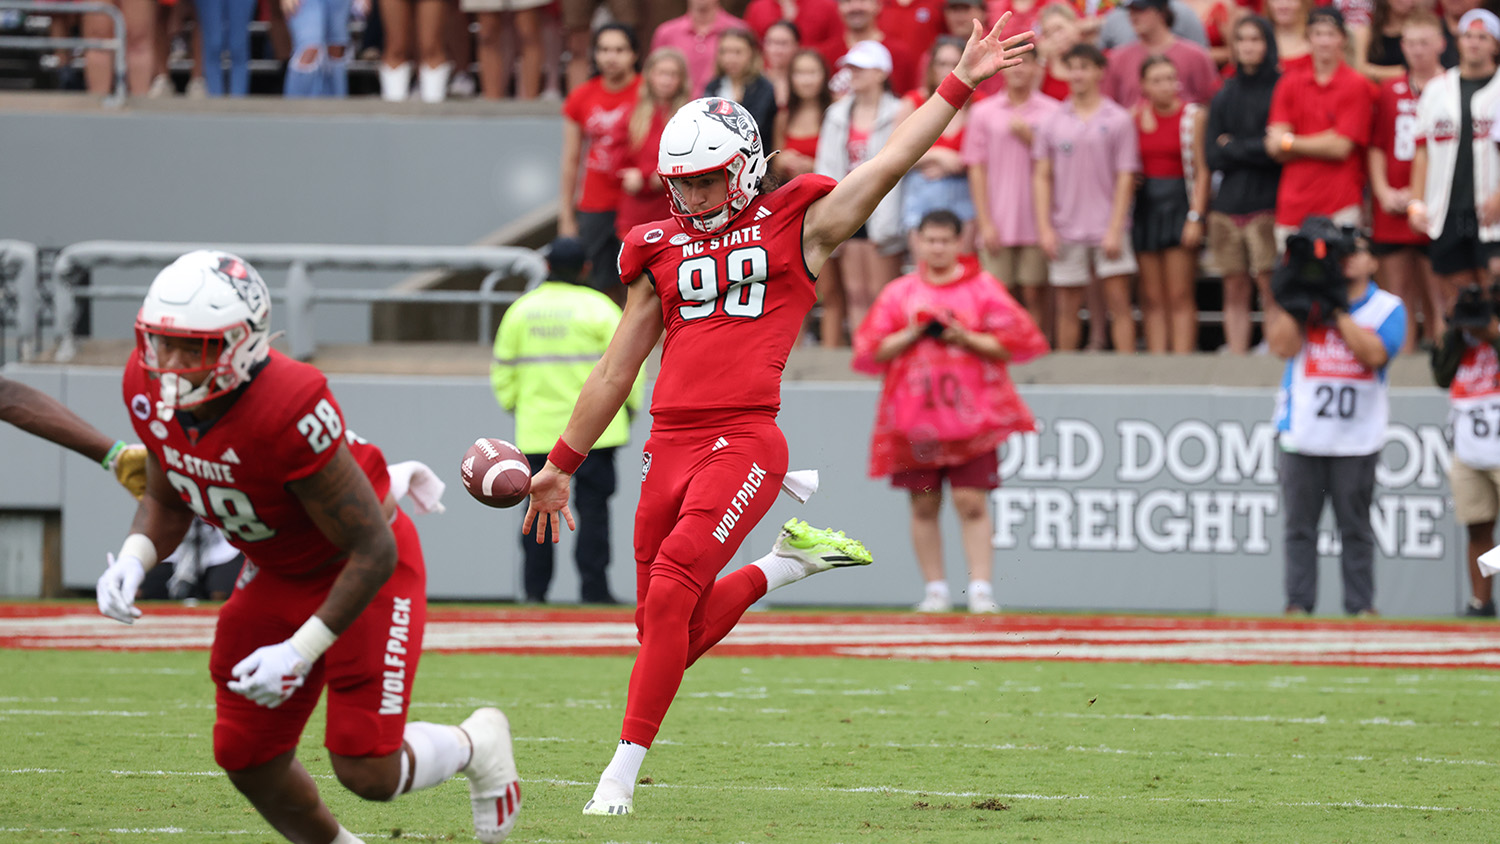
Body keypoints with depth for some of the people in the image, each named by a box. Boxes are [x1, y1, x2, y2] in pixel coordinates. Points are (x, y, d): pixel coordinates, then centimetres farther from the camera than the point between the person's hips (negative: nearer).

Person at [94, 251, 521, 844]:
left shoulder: (288, 411, -38)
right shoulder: (150, 387, -16)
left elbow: (374, 551, -30)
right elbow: (166, 500, 4)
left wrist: (300, 652, -31)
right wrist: (134, 560, -17)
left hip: (363, 572, -7)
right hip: (277, 572, 7)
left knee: (367, 773, -7)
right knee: (247, 758, 3)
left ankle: (477, 745, 26)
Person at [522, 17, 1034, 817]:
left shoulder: (795, 226, 7)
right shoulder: (662, 251, 18)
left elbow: (890, 163, 5)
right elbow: (615, 369, 23)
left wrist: (957, 86, -1)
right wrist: (561, 465, 25)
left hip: (744, 441, -5)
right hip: (669, 444, 5)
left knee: (672, 594, -19)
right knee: (676, 629, 3)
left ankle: (622, 772, -15)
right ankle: (786, 562, 28)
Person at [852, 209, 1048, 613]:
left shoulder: (983, 288, 6)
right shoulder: (899, 293, 11)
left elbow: (1019, 342, 0)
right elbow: (868, 352, 6)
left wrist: (966, 339, -10)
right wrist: (913, 333, -7)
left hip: (970, 414, -2)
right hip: (914, 415, 2)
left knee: (972, 501, -10)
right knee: (924, 505, 3)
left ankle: (981, 587, -10)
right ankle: (936, 589, 10)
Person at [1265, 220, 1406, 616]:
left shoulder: (1387, 307, 4)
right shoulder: (1305, 300, 8)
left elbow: (1374, 354, -13)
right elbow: (1282, 346, -7)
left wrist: (1336, 308, -15)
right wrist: (1296, 294, -11)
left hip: (1357, 438, -1)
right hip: (1303, 433, 1)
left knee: (1356, 526, 1)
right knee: (1300, 522, 0)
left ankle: (1361, 605, 5)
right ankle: (1298, 603, 4)